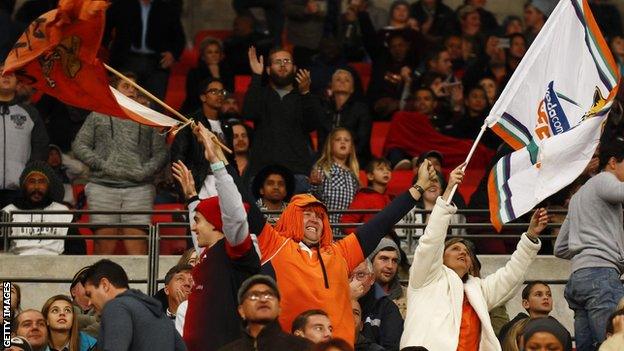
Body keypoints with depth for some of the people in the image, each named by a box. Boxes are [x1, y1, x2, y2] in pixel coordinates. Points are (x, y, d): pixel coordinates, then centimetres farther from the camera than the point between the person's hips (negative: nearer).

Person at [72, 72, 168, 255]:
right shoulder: (98, 116, 17)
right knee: (104, 241, -7)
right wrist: (104, 166, -4)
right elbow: (79, 146, 9)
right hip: (103, 186, 0)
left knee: (138, 243, -11)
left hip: (139, 187, 0)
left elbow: (160, 152, 13)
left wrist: (145, 171, -6)